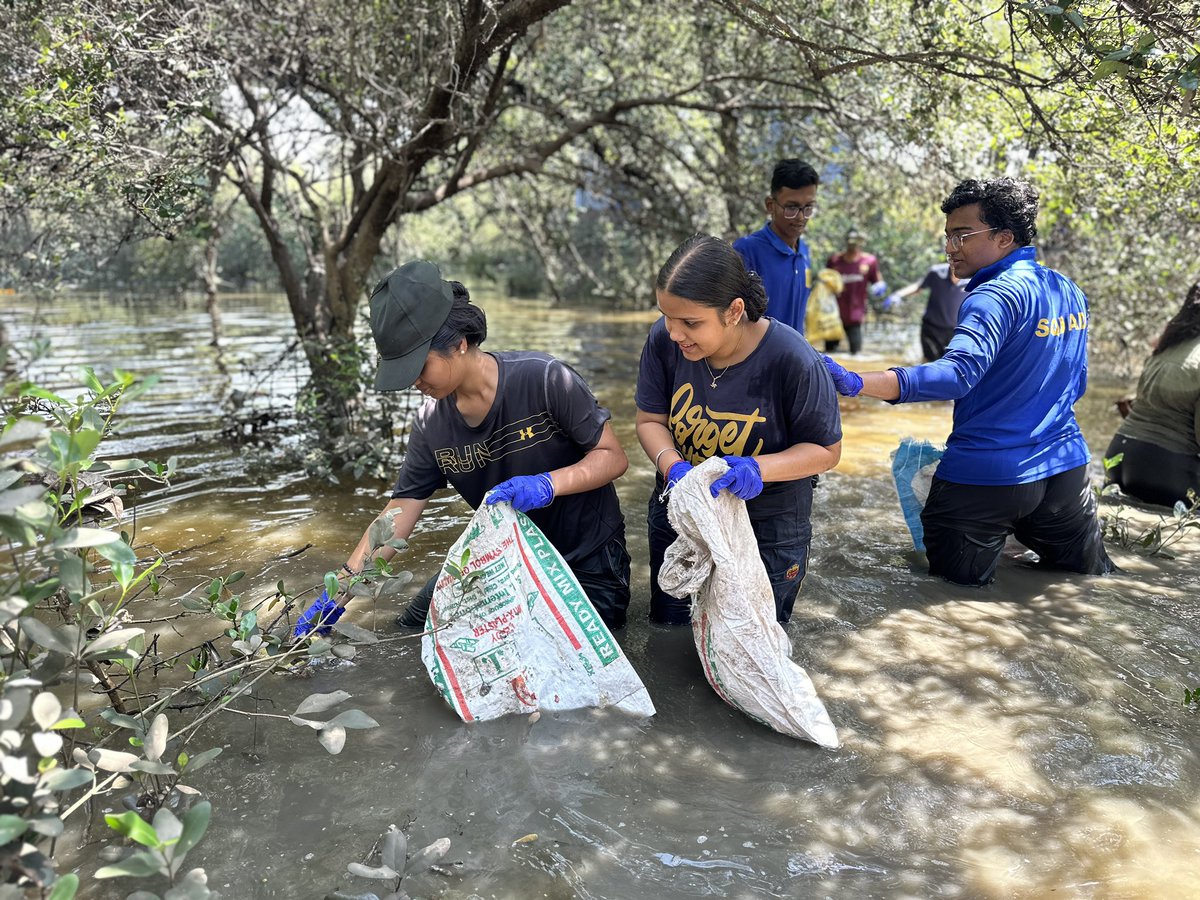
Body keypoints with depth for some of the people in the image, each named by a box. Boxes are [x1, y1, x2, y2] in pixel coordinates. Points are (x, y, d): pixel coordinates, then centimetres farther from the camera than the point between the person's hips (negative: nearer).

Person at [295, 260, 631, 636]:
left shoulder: (543, 379, -24)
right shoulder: (432, 422, -8)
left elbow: (612, 457, -17)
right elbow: (399, 513, -4)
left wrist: (547, 484, -35)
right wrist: (338, 594, -9)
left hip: (587, 561, -5)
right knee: (415, 627, 5)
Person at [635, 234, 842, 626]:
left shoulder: (792, 360, -28)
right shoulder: (664, 340, -19)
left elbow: (826, 450, -16)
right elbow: (650, 420, -6)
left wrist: (759, 469, -33)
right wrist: (672, 465, -27)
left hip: (768, 527, -3)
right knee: (668, 625, 23)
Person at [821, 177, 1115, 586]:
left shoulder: (996, 297, -19)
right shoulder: (1070, 292, 9)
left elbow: (957, 374, -35)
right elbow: (1075, 384, 18)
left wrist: (856, 383, -45)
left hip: (986, 475, -8)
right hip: (1065, 467, 8)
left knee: (959, 576, 12)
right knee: (1089, 570, 31)